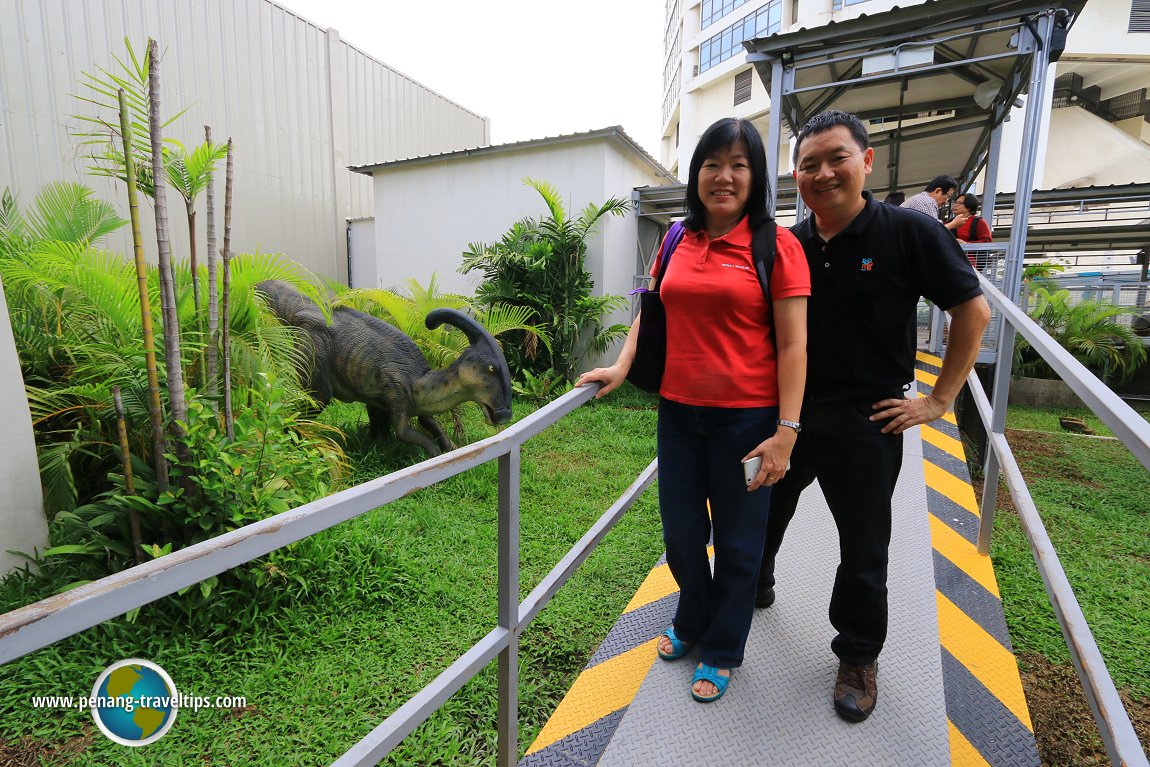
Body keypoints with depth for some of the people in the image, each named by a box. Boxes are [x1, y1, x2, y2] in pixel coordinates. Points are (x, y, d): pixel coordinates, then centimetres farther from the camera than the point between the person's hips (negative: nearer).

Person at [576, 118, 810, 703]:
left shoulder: (776, 245, -6)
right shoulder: (677, 242, 7)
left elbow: (793, 344, -9)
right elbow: (652, 309, 15)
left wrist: (786, 431, -14)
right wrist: (622, 366, 0)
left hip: (746, 417, -4)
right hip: (679, 412, 4)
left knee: (736, 543, 13)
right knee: (680, 535, 16)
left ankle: (721, 651, 38)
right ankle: (691, 623, 46)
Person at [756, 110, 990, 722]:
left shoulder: (910, 231, -10)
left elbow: (973, 312, -4)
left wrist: (938, 401, -7)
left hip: (865, 420, -3)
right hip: (785, 411, 4)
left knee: (863, 550, 11)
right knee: (762, 515, 20)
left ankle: (858, 656, 35)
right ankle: (754, 589, 49)